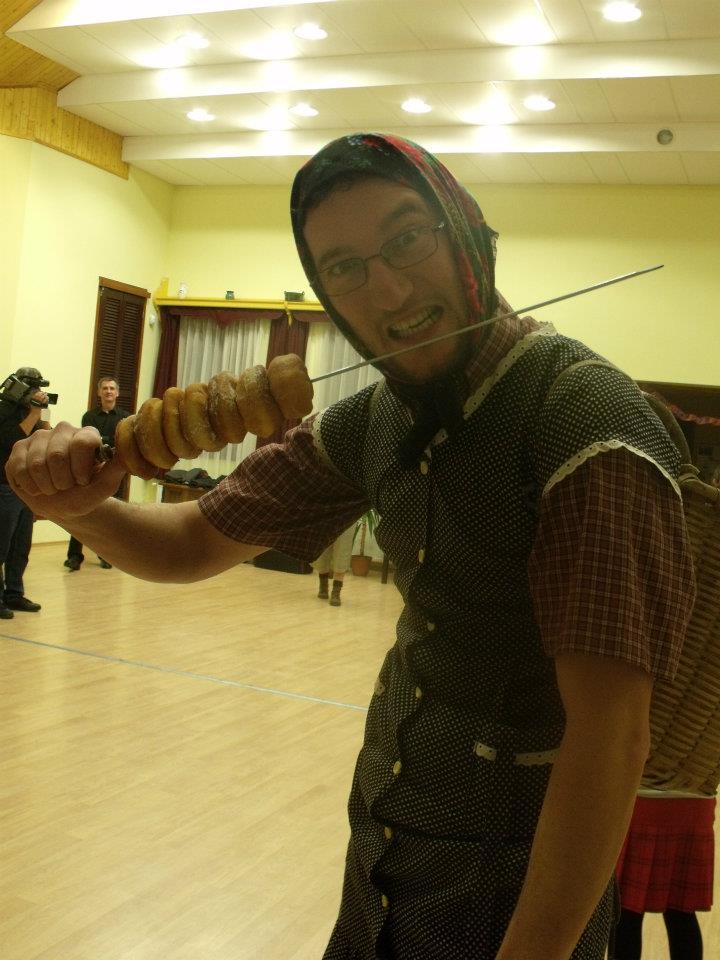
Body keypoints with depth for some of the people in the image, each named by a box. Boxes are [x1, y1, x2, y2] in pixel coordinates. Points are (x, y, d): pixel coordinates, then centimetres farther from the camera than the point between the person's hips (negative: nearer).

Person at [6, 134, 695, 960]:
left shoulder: (584, 418, -24)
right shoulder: (370, 423, -2)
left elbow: (609, 735, -28)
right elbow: (196, 542, 5)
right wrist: (79, 505, -15)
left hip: (512, 882, -6)